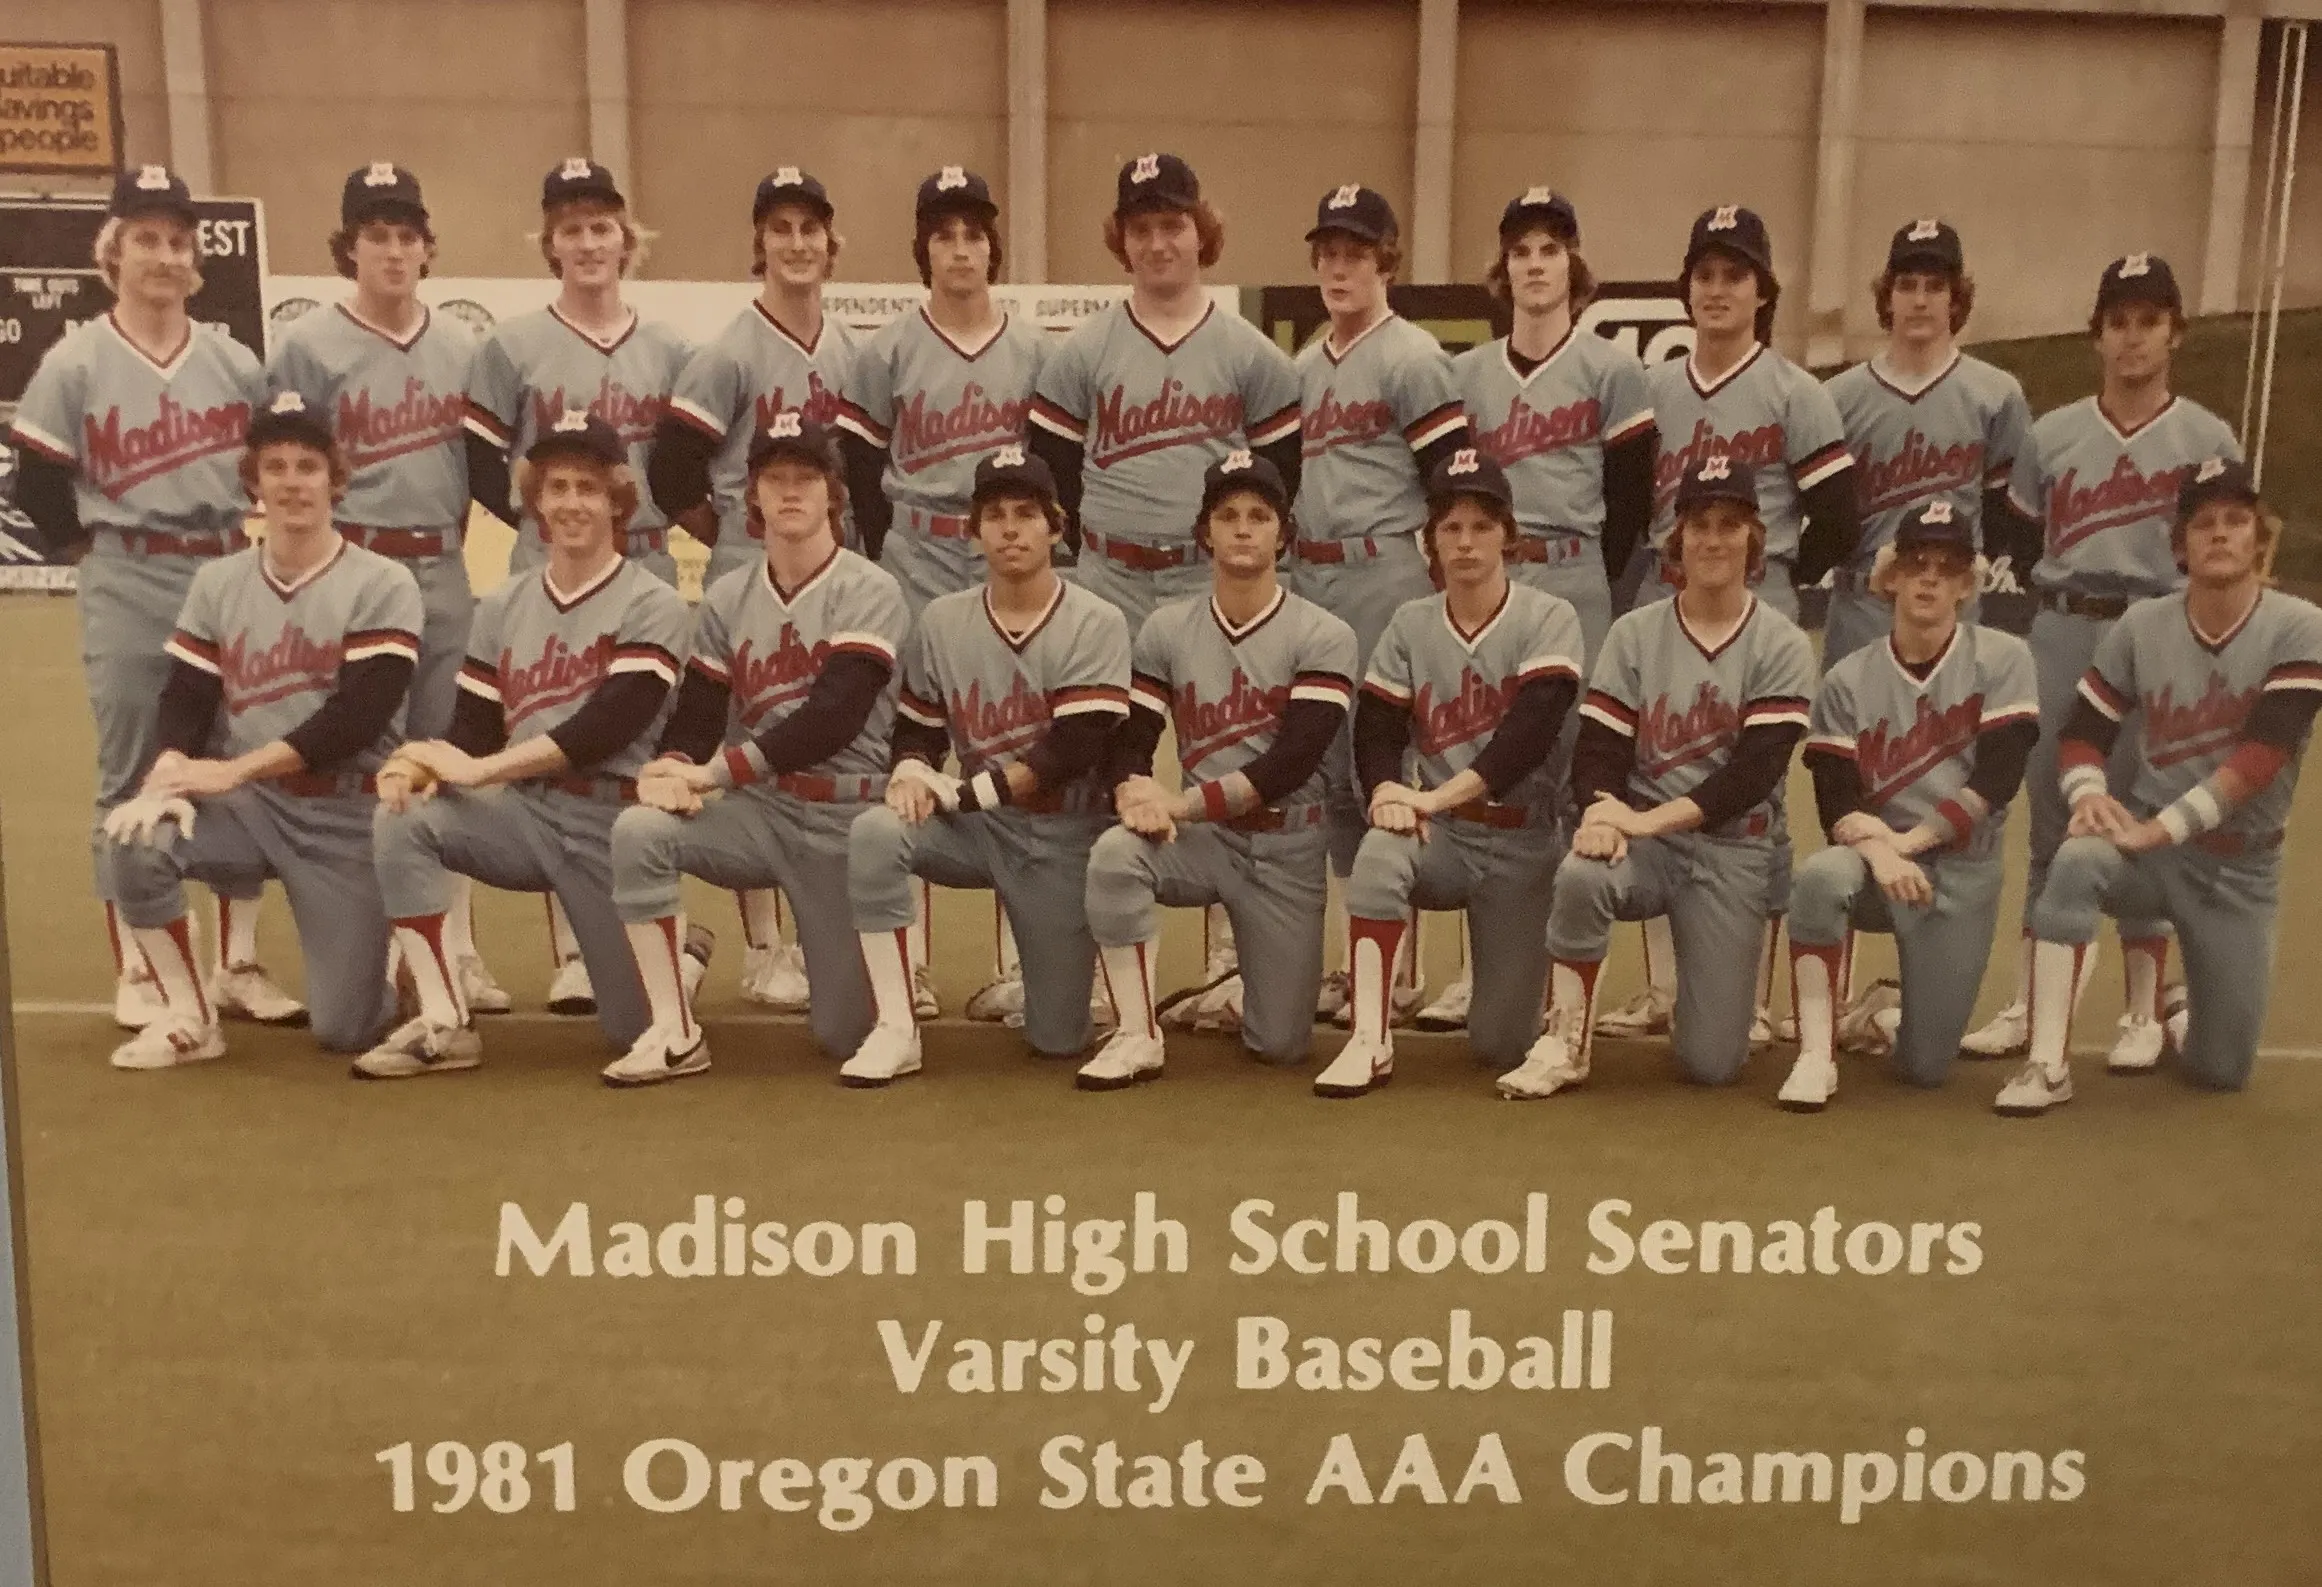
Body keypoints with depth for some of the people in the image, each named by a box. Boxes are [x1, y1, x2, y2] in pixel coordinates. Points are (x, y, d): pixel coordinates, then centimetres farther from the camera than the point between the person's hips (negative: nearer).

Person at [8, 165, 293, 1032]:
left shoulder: (235, 364, 7)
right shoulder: (74, 364, -2)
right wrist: (94, 552, 2)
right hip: (128, 595, -3)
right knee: (131, 780, 2)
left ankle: (238, 963, 15)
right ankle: (134, 974, 11)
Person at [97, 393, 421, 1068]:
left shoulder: (383, 584, -5)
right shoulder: (218, 582, 9)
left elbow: (360, 716, -15)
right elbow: (184, 697, 1)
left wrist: (234, 769, -21)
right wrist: (171, 771, -22)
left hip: (348, 815, -3)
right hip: (247, 804, 3)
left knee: (344, 1030, -8)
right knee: (135, 839, -28)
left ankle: (380, 958, 30)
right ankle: (190, 1018, -8)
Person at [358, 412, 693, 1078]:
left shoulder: (652, 605, -6)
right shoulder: (503, 607, 9)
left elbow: (609, 725, -18)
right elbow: (472, 727, 5)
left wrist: (478, 767, -22)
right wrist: (419, 763, -19)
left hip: (614, 822, -4)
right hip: (524, 811, 4)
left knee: (634, 1030, -5)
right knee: (402, 816, -25)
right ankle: (445, 1025, -17)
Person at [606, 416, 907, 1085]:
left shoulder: (868, 591, -9)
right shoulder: (728, 598, 6)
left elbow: (835, 716, -20)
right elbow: (695, 714, 2)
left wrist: (711, 772, -24)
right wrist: (670, 769, -22)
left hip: (844, 820, -3)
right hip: (756, 810, 3)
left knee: (845, 1034, -5)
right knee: (638, 829, -27)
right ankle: (676, 1034, -16)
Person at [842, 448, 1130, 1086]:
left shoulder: (1096, 623, -10)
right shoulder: (943, 620, 0)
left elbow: (1075, 751, -18)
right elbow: (916, 728, 7)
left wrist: (962, 793, -19)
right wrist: (909, 772, -17)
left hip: (1061, 837, -2)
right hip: (975, 827, 3)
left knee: (1058, 1038, -2)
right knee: (874, 831, -30)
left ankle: (1060, 953, 35)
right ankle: (896, 1033, -21)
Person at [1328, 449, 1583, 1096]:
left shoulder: (1549, 619, -6)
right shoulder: (1410, 625, 5)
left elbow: (1532, 729, -19)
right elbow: (1376, 728, -3)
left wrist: (1444, 793, -30)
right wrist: (1387, 789, -25)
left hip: (1523, 839, -2)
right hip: (1440, 833, 2)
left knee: (1499, 1045, -4)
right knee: (1381, 850, -36)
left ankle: (1512, 973, 33)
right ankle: (1371, 1043, -26)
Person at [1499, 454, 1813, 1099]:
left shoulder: (1782, 646, -2)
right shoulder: (1635, 633, 3)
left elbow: (1756, 770, -12)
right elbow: (1597, 749, -4)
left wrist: (1652, 818, -23)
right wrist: (1600, 813, -26)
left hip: (1733, 848, -1)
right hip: (1642, 838, 1)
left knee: (1710, 1063, -6)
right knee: (1582, 873, -37)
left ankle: (1714, 989, 31)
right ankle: (1563, 1045, -15)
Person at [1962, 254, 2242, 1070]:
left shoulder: (2208, 440, 1)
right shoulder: (2053, 435, 7)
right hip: (2061, 633, 2)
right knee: (2050, 818, 7)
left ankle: (2143, 1010, 13)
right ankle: (2028, 1003, 15)